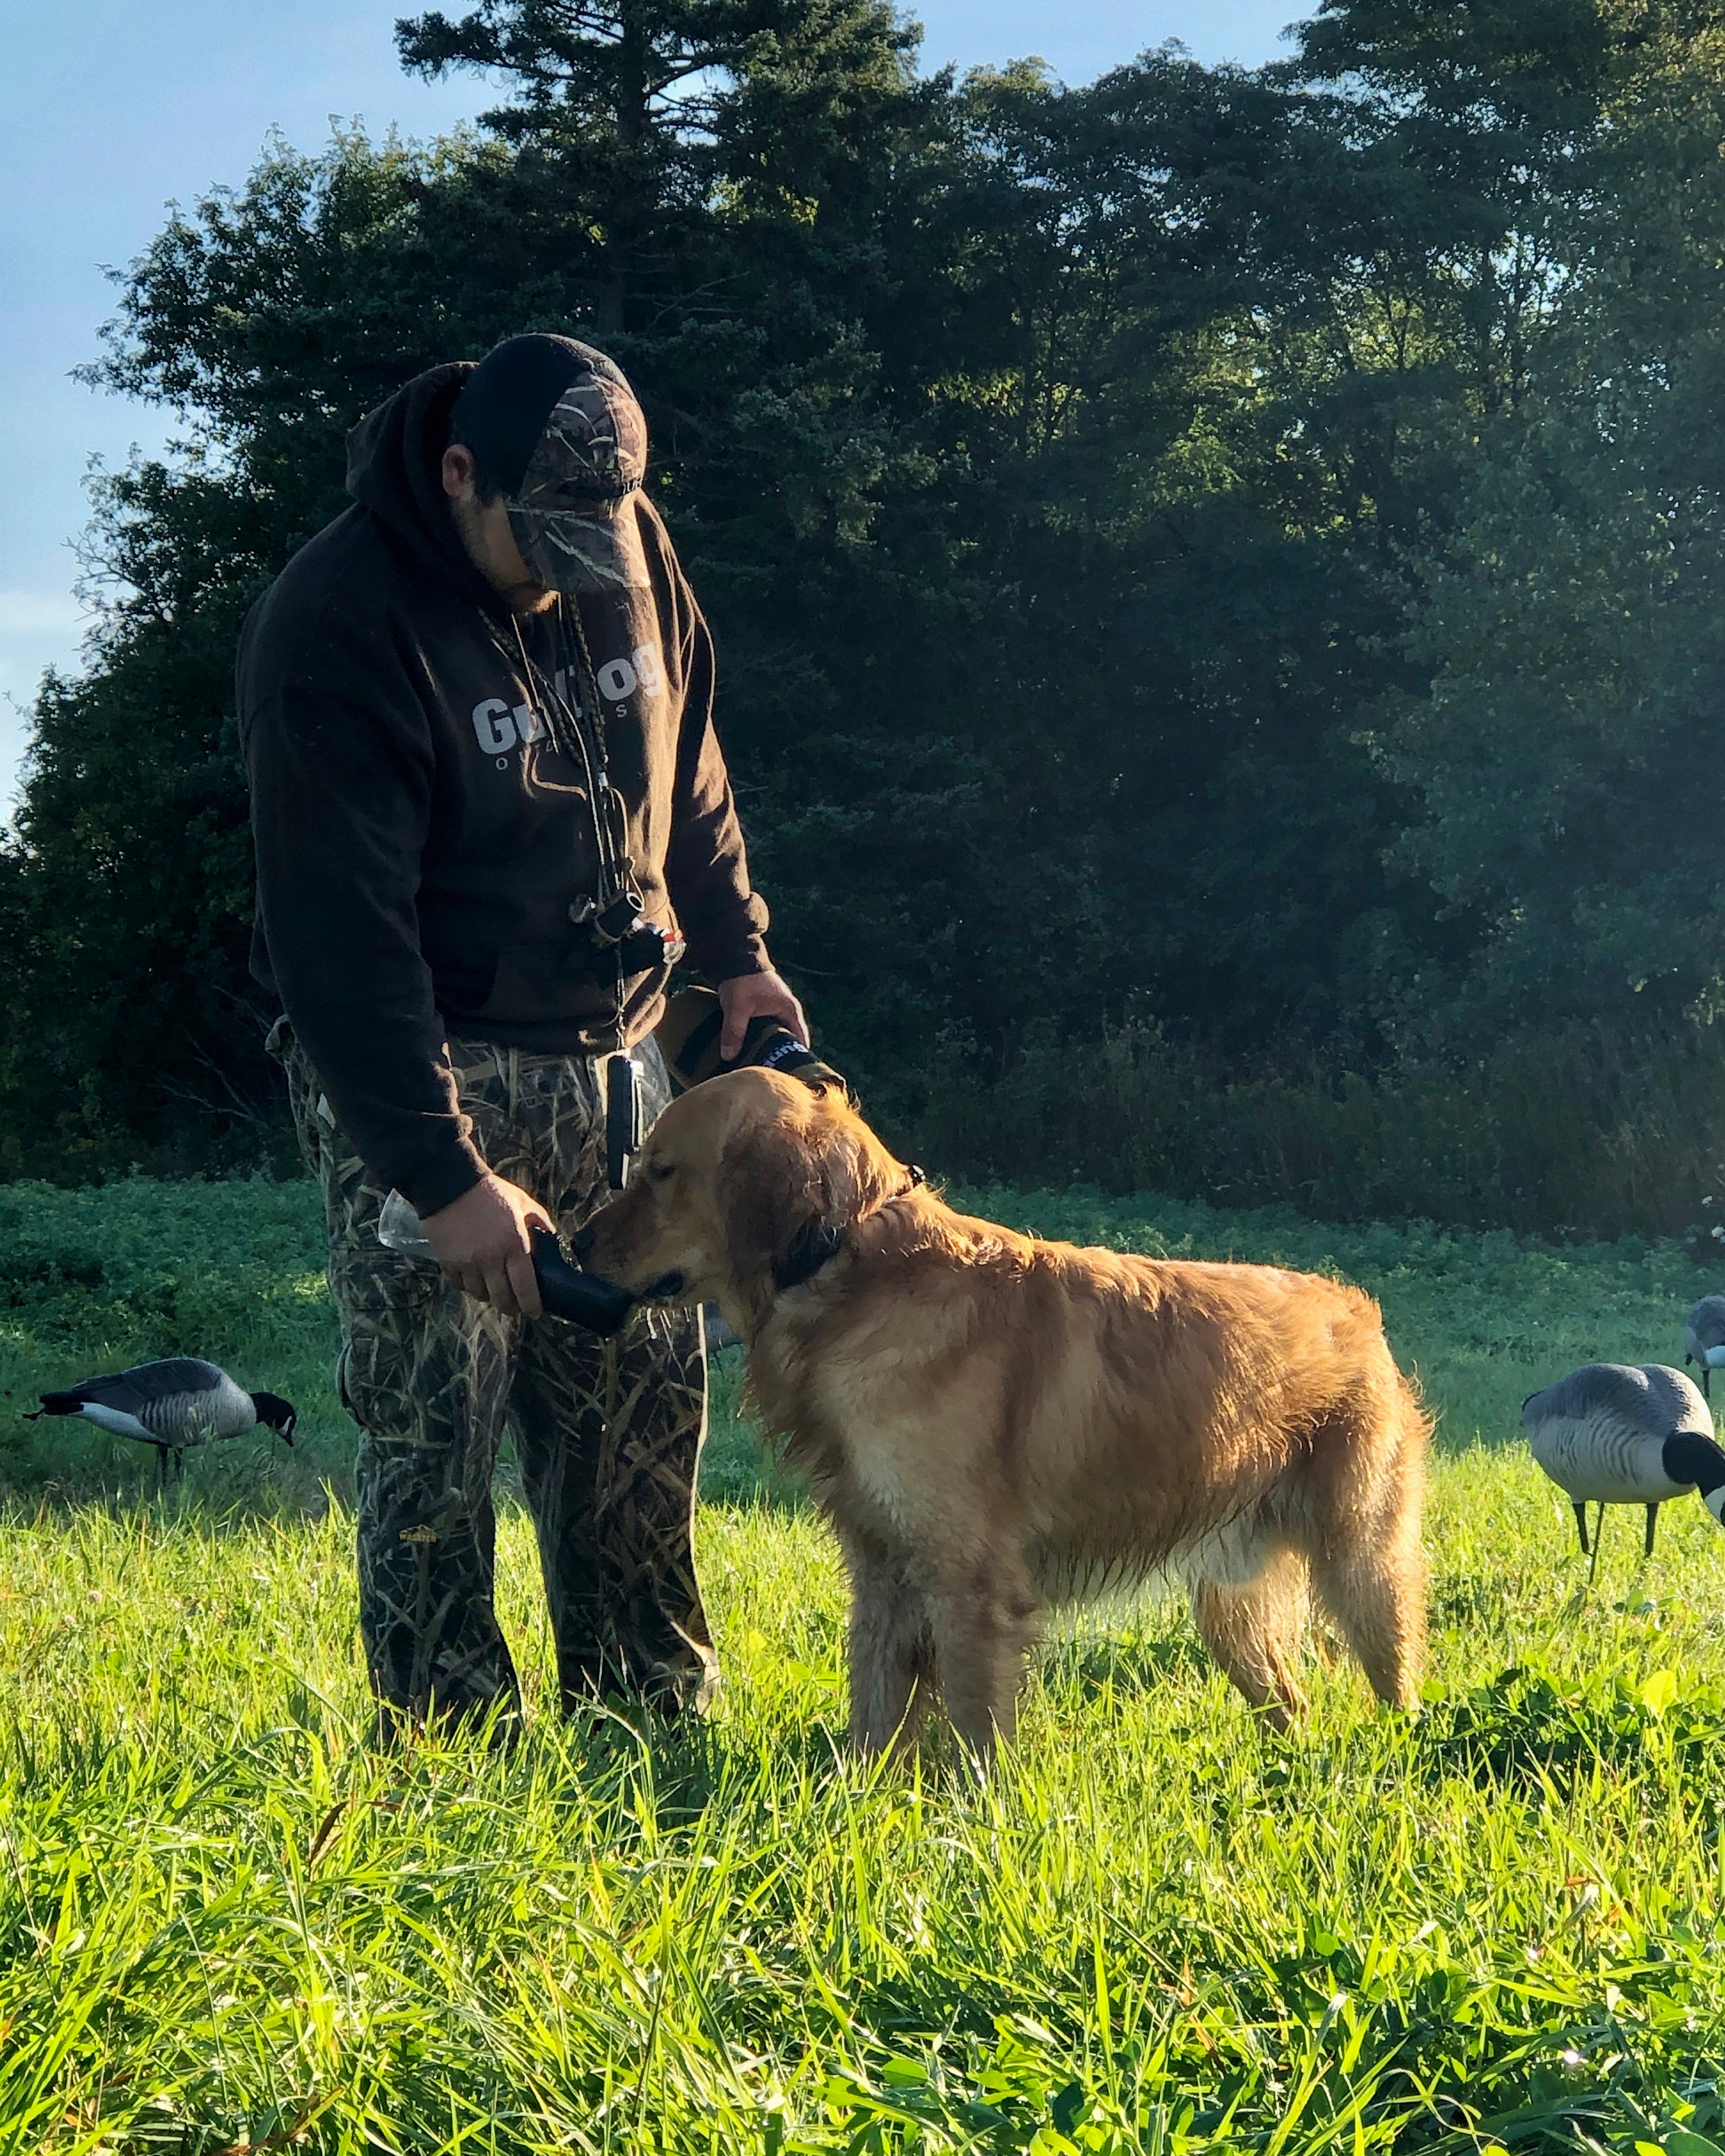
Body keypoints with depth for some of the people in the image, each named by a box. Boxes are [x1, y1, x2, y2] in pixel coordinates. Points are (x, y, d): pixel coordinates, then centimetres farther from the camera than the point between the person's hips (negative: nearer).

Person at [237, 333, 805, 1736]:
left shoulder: (629, 550, -1)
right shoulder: (336, 630, -22)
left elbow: (686, 769, 16)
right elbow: (340, 935, -24)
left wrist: (736, 949, 8)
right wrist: (444, 1175, -27)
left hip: (607, 1053, 6)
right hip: (421, 1071, -6)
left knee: (644, 1403, 10)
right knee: (434, 1436, -7)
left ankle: (658, 1720, 21)